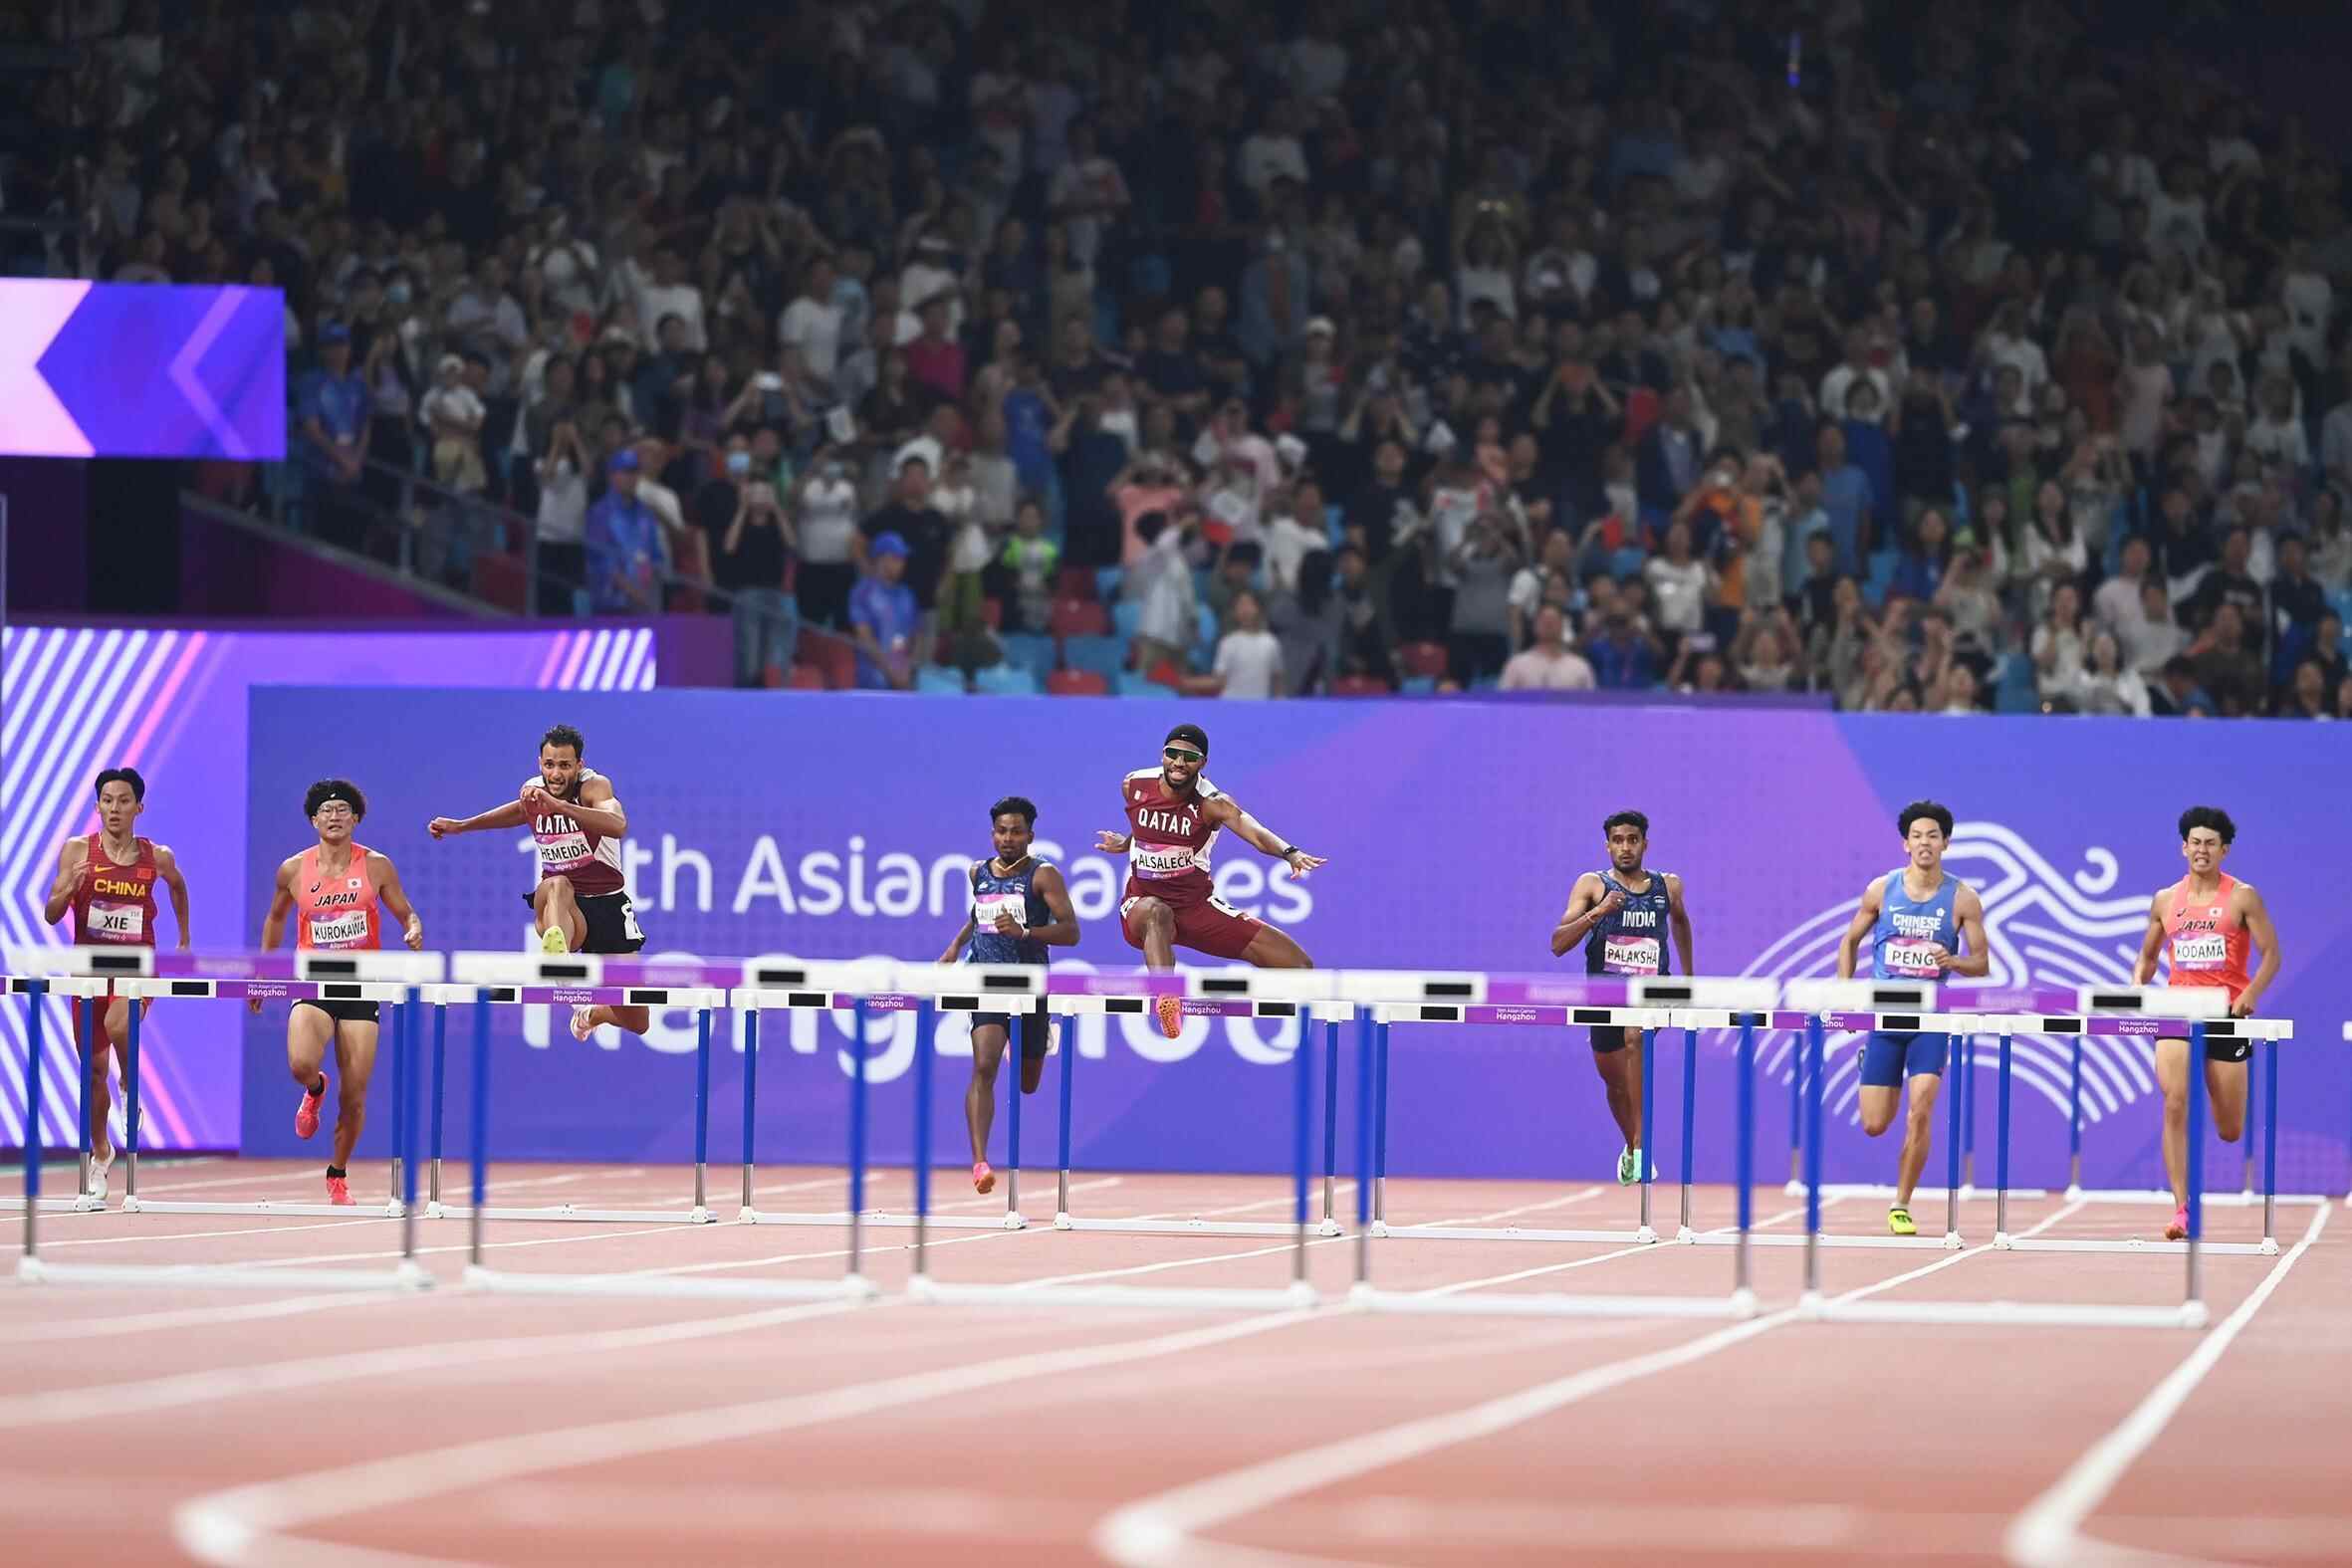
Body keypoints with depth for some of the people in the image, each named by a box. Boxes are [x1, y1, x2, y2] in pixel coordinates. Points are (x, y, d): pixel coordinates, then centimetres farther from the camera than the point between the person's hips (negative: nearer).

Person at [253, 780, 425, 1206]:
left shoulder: (376, 866, -1)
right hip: (313, 985, 0)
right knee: (301, 1063, -28)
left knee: (355, 1097, 0)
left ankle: (338, 1175, 22)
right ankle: (315, 1091, 11)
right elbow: (275, 918, 18)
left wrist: (414, 931, -17)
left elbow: (406, 913, 7)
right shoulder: (293, 870, 1)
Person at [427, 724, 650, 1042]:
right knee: (556, 885, -40)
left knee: (636, 1022, 2)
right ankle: (557, 952, -74)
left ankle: (591, 1014, 40)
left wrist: (559, 805, -50)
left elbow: (618, 826, -38)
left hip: (608, 903, -1)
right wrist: (459, 826, 21)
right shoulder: (532, 790, -1)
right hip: (563, 907, 1)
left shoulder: (595, 786, -15)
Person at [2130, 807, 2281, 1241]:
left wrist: (2252, 993, -18)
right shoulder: (2165, 901, 10)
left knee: (2230, 1132, 5)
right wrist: (2137, 987, 1)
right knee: (2175, 1106, -20)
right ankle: (2182, 1210, -20)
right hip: (2176, 1012, 2)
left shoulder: (2243, 897, 0)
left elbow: (2271, 953, -1)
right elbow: (2147, 956, 20)